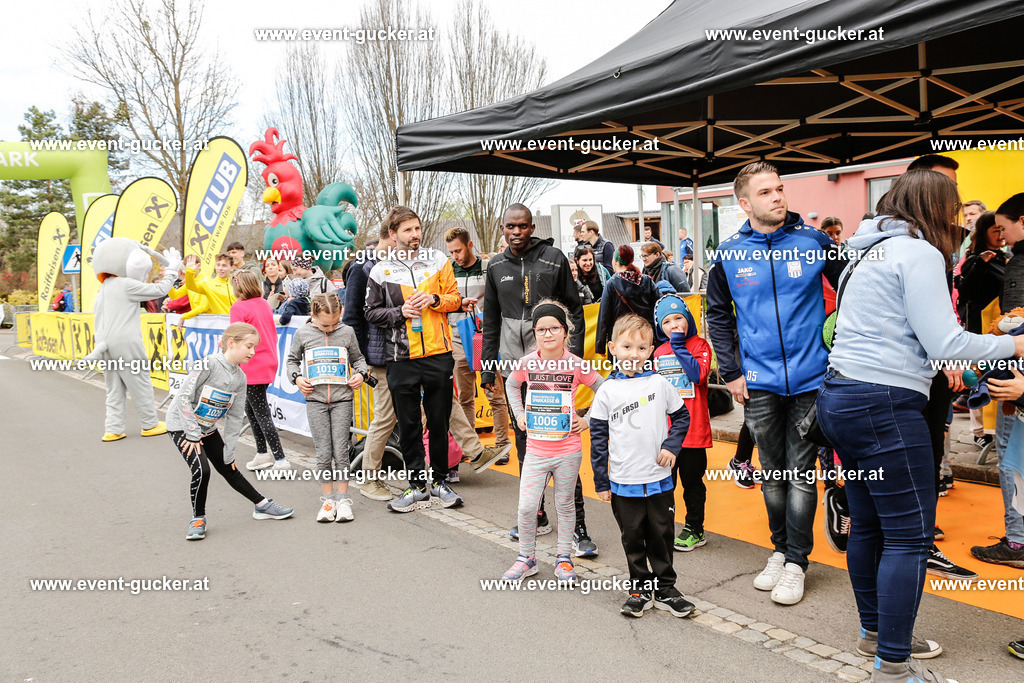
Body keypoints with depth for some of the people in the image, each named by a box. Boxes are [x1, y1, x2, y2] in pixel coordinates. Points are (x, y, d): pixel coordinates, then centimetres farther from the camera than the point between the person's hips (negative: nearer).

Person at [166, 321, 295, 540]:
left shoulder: (240, 378, -3)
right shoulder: (208, 365, -24)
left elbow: (234, 416, 2)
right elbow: (184, 397, -24)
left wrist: (229, 451, 1)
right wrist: (192, 434, -20)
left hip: (208, 428, 6)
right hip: (182, 425, -6)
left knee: (230, 470, 11)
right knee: (201, 470, -20)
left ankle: (262, 506, 22)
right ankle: (198, 518, 0)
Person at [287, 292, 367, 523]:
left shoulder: (347, 332, 4)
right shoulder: (302, 334, 4)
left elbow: (357, 358, 16)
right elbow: (292, 360, 16)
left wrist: (361, 373, -3)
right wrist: (296, 377, -1)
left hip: (342, 399, 0)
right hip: (315, 399, 0)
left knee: (340, 452, -2)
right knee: (323, 453, 0)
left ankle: (343, 499, 9)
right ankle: (328, 499, 12)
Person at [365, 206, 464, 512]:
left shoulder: (437, 260, 6)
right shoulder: (381, 270, 3)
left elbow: (455, 298, 9)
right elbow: (372, 312, 6)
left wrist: (434, 299, -10)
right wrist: (400, 312, -10)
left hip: (438, 354, 1)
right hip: (401, 358, 0)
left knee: (439, 422, 9)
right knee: (408, 425, 7)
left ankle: (439, 481, 24)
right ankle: (418, 485, 19)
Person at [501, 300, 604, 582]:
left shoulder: (577, 365, -10)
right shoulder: (527, 363, -5)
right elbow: (512, 386, 17)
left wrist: (588, 420, -1)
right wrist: (519, 414, 8)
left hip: (568, 450, -1)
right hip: (535, 449, 1)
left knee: (565, 505, 12)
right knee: (526, 507, 0)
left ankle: (563, 559, 28)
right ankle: (526, 558, 21)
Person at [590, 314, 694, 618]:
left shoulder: (660, 383, -1)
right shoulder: (607, 391, -3)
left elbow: (682, 416, 10)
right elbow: (598, 437, 1)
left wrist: (671, 445, -6)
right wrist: (600, 482, 0)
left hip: (659, 479, 0)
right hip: (623, 482, 0)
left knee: (661, 536, 11)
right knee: (633, 539, 11)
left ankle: (664, 588, 26)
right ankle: (640, 588, 26)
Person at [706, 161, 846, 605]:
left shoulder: (813, 241, -4)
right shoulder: (729, 255, 0)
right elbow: (718, 315, 10)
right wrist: (730, 373, 4)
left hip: (810, 378, -1)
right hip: (759, 384, 2)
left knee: (800, 472, 4)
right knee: (772, 474, 13)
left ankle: (796, 561, 16)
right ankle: (780, 549, 30)